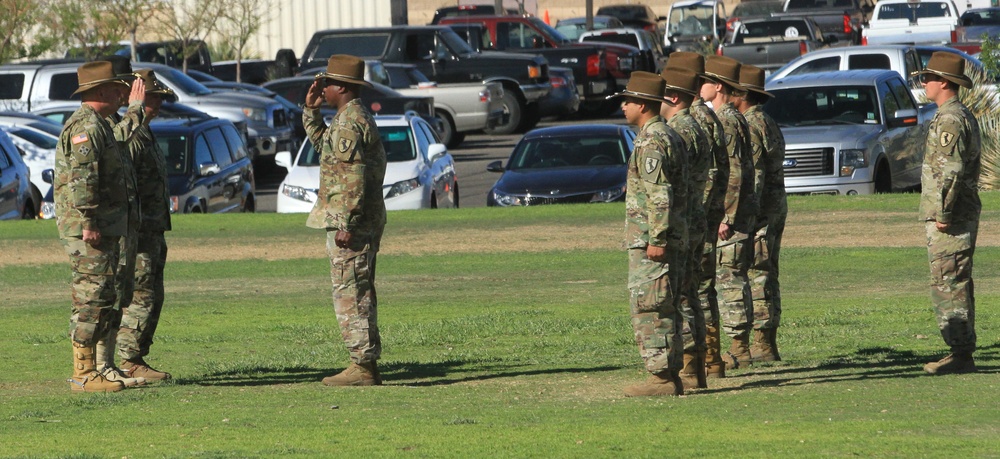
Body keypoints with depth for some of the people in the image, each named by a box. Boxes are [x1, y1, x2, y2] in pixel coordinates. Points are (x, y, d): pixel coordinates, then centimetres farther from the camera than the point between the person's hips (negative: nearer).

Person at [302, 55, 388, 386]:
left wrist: (345, 224, -24)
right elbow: (323, 143, 37)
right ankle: (367, 364, 16)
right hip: (365, 223, 11)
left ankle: (363, 366, -11)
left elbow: (354, 177, -23)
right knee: (359, 295, 13)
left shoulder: (348, 124, -16)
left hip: (348, 223, -11)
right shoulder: (358, 118, 18)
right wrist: (311, 110, 26)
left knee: (350, 295, -9)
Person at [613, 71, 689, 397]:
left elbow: (660, 195, -21)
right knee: (665, 309, 13)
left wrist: (656, 239, -22)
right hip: (671, 239, 10)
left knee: (649, 309, -8)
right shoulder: (669, 135, 17)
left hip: (649, 240, -10)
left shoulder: (651, 141, -15)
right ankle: (670, 375, 15)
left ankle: (661, 378, -10)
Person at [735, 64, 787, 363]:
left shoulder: (749, 126, -14)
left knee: (756, 276, -9)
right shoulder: (769, 124, 18)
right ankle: (767, 343, 13)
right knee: (767, 275, 12)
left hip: (757, 209, -10)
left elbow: (753, 176, -20)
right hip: (777, 207, 10)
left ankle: (761, 344, -10)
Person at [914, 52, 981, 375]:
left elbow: (951, 170, -23)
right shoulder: (966, 117, 18)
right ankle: (962, 352, 14)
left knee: (948, 286, -9)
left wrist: (943, 214, -20)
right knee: (956, 286, 12)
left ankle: (961, 355, -10)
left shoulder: (949, 121, -16)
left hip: (949, 219, -10)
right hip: (965, 214, 10)